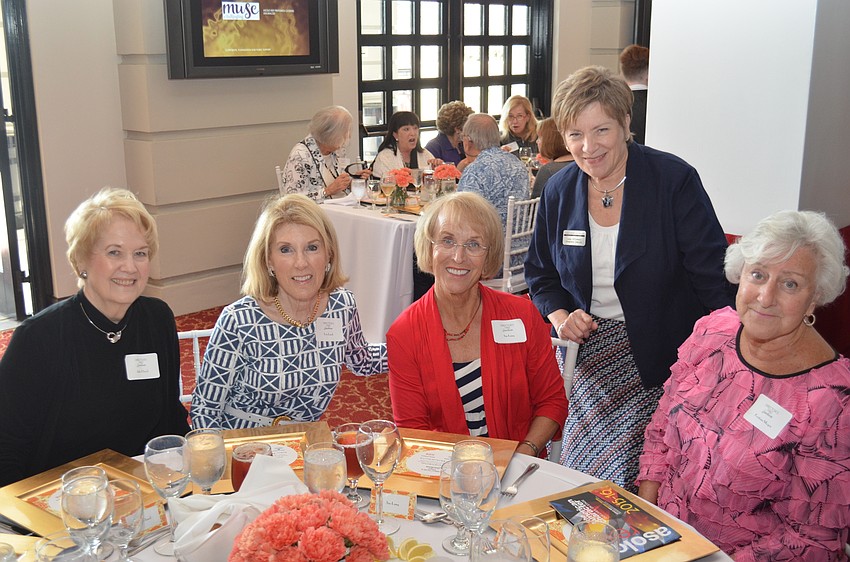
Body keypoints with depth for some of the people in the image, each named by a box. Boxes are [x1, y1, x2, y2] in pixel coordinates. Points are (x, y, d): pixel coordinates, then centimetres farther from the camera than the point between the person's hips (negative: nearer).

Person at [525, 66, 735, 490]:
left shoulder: (674, 180, -9)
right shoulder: (559, 191, 4)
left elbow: (715, 278, -11)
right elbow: (541, 274, 17)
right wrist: (560, 316, -4)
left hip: (666, 363, -3)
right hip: (589, 365, 4)